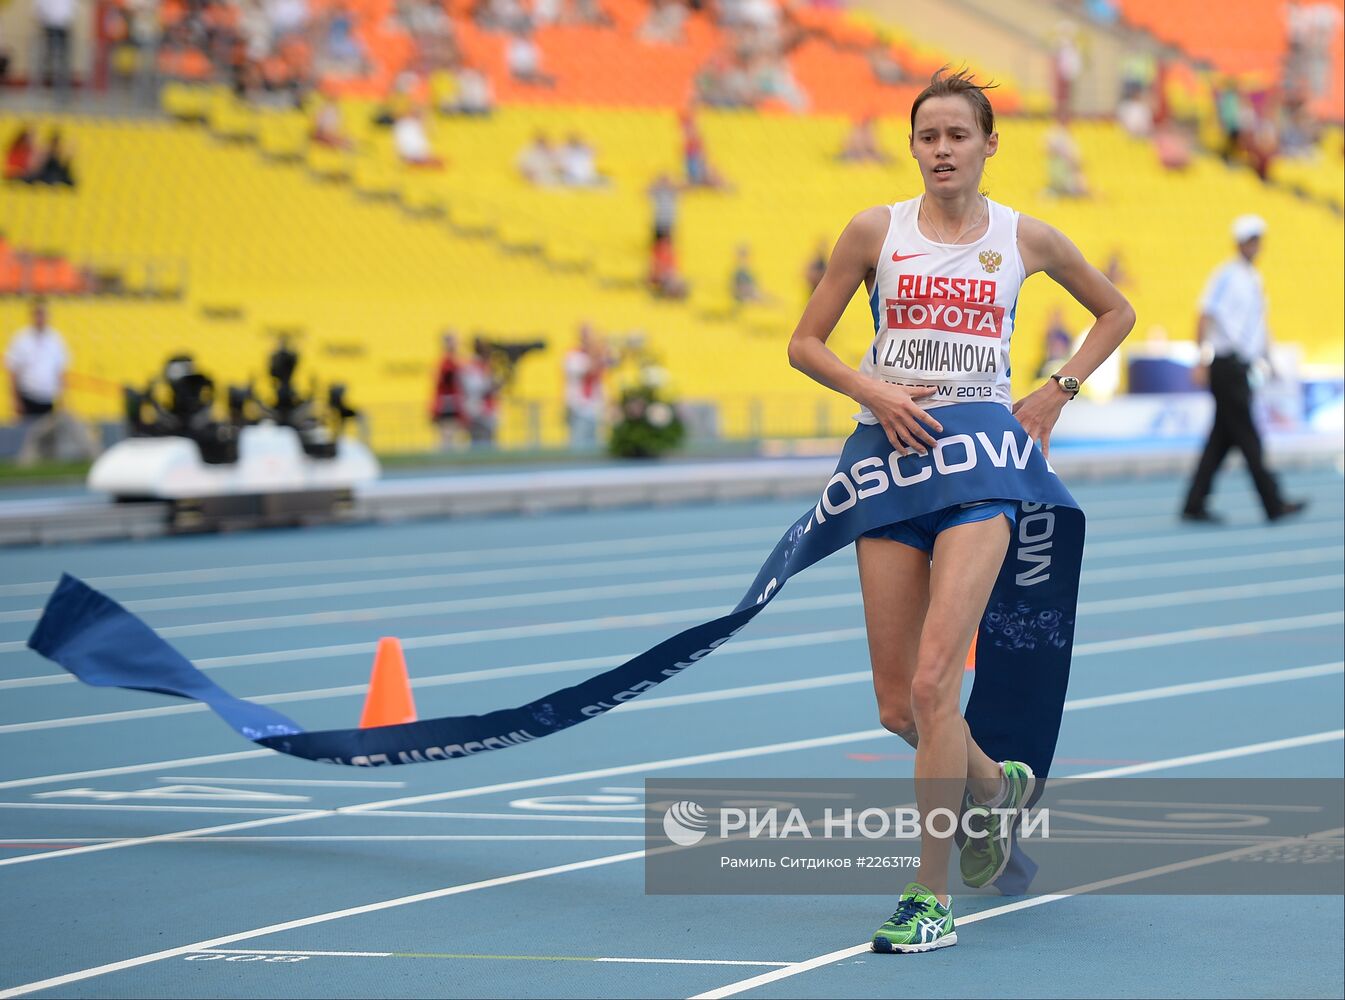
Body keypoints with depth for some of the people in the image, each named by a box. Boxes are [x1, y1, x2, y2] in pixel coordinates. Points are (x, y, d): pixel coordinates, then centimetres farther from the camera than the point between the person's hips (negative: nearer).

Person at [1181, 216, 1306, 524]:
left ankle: (1195, 505, 10)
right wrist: (1204, 360, -19)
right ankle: (1274, 505, -5)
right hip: (1227, 366, -9)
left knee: (1222, 439, 7)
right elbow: (1206, 317, -13)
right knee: (1248, 438, -6)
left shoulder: (1254, 279, 17)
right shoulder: (1226, 276, -8)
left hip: (1241, 368, 9)